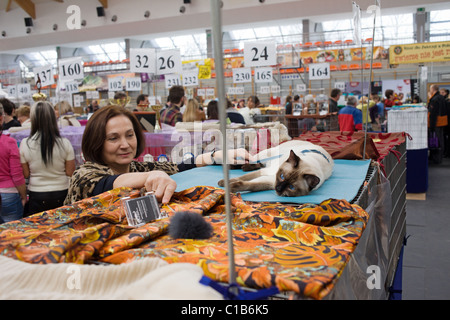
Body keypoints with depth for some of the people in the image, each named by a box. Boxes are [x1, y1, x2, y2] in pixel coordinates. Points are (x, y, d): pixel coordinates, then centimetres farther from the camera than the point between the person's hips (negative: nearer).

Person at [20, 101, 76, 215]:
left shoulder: (25, 144, -10)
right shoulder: (65, 143, -12)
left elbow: (25, 174, -1)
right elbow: (70, 172, -6)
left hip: (37, 195, 0)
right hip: (61, 194, 0)